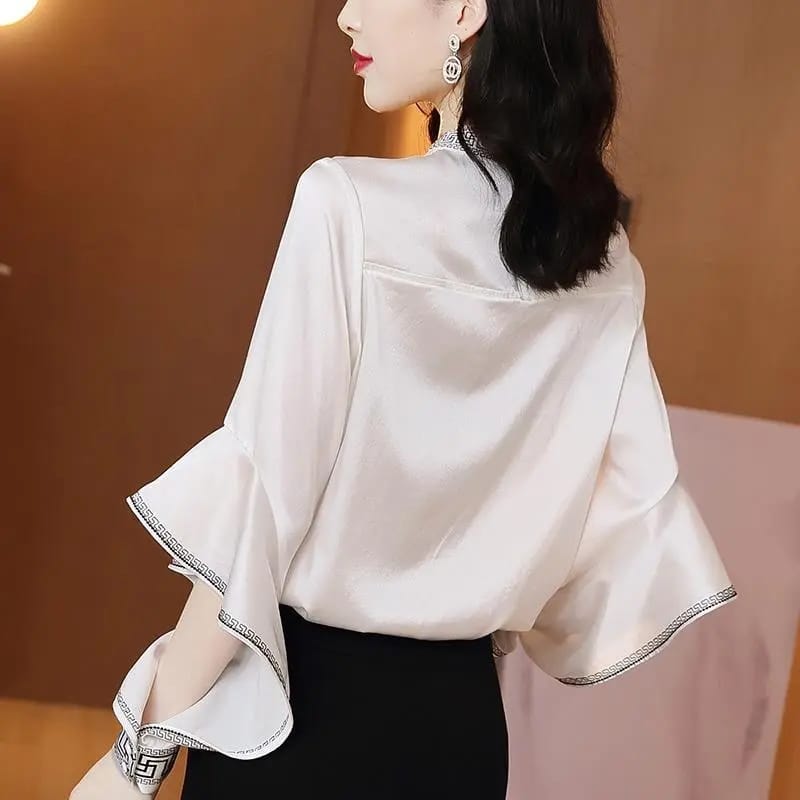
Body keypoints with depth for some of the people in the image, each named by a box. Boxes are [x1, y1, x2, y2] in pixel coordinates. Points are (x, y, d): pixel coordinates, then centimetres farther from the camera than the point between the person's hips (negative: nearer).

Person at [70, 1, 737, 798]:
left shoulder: (350, 202, -17)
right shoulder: (607, 266, -1)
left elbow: (262, 493, -18)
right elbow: (631, 511, 2)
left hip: (297, 698, -5)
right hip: (461, 709, 5)